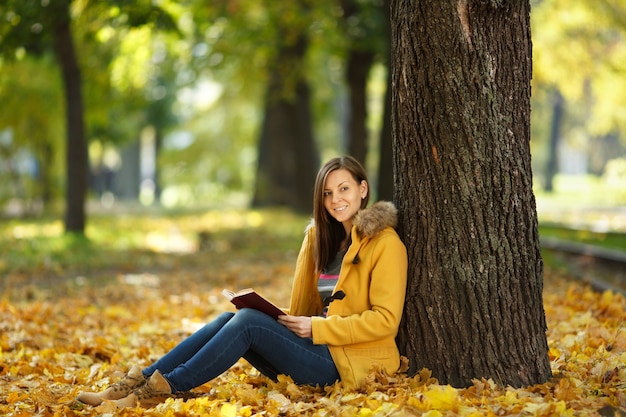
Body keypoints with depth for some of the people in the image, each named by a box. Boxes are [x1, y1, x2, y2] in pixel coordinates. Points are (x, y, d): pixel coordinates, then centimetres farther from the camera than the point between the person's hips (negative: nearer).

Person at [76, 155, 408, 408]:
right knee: (230, 319, -14)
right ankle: (140, 381, -21)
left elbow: (385, 320, -14)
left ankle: (161, 391, -24)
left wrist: (317, 327, -17)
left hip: (348, 362, -7)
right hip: (315, 346, 7)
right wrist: (295, 324, -4)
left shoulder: (385, 244, -7)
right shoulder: (322, 236, 15)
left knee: (248, 321, -24)